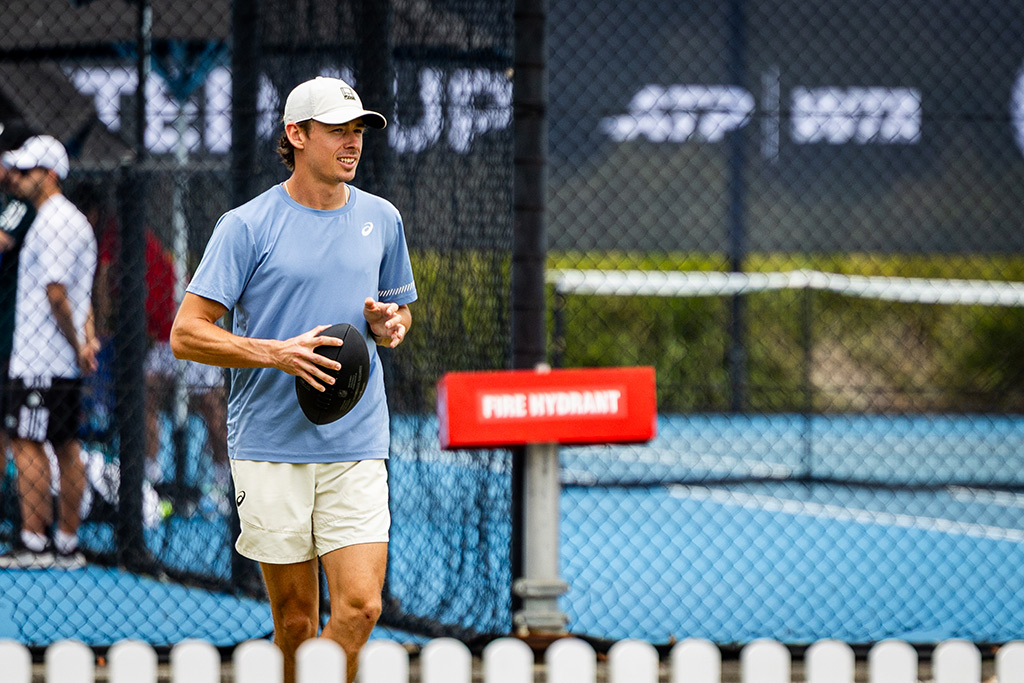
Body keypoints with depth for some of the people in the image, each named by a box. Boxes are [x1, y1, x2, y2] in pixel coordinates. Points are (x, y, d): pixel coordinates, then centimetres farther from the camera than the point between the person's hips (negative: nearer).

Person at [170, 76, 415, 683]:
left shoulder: (382, 219, 10)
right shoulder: (247, 226, -3)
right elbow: (187, 334, -5)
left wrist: (389, 324, 0)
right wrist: (278, 353, -18)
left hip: (357, 450, 3)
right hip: (271, 446, -3)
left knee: (360, 606, -12)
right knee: (295, 620, 2)